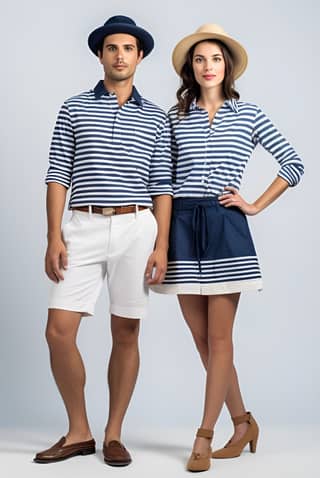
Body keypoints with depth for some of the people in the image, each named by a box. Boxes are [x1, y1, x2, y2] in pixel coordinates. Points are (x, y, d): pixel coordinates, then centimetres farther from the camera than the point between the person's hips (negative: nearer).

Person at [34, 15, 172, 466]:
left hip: (136, 228, 0)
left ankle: (114, 434, 16)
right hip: (83, 227, 0)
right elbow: (58, 175, 5)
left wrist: (162, 245, -3)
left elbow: (162, 185, 6)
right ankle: (79, 433, 10)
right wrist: (54, 236, -5)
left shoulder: (155, 117, 10)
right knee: (59, 330, -6)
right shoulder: (74, 108, 9)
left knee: (126, 332, 4)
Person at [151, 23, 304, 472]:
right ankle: (243, 422, 22)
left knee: (218, 338, -3)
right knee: (202, 339, 6)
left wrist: (256, 205, 2)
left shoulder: (248, 114, 6)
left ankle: (204, 439, 4)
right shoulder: (175, 117, 10)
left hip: (225, 228, -2)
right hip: (182, 227, 3)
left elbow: (294, 164, 8)